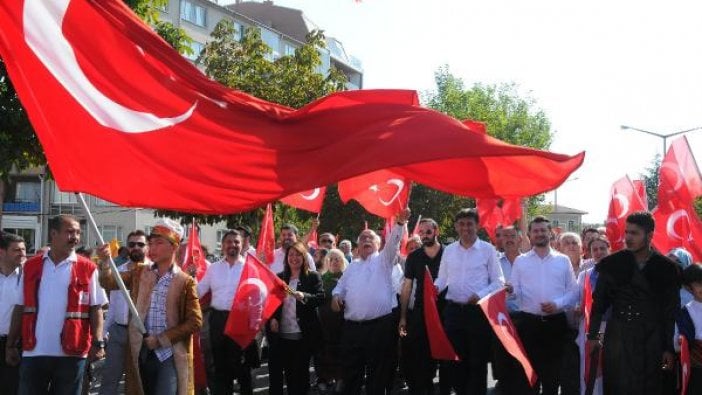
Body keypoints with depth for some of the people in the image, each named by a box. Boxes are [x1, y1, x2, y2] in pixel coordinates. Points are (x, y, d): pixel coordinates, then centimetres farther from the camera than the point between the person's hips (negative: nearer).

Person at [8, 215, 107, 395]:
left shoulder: (87, 268, -1)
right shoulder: (31, 266, 7)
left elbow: (96, 308, -2)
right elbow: (20, 307, 10)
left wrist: (98, 342, -13)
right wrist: (11, 343, 8)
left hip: (72, 353, -2)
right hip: (33, 352, 2)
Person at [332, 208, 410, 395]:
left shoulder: (383, 259, 6)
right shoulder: (352, 266, 20)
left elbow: (393, 243, -11)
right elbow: (341, 286, 24)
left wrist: (400, 223, -29)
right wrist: (336, 295, 0)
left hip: (380, 325, -4)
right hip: (352, 327, 4)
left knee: (378, 373, 4)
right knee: (351, 372, 9)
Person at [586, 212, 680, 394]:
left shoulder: (666, 268, -1)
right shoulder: (612, 263, -2)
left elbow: (671, 310, 2)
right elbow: (599, 301, 3)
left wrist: (669, 347, 1)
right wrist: (593, 335, 1)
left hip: (651, 339, 0)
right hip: (617, 336, 0)